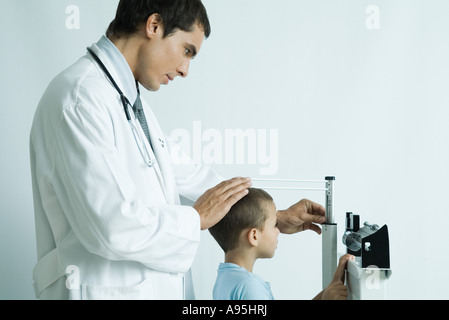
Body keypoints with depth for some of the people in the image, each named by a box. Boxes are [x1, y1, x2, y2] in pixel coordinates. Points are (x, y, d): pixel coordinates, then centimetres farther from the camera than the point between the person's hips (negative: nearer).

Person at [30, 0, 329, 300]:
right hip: (106, 289, -9)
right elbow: (113, 226, -27)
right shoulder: (80, 98, -19)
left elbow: (186, 174, 19)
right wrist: (198, 218, -11)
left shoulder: (134, 102, 13)